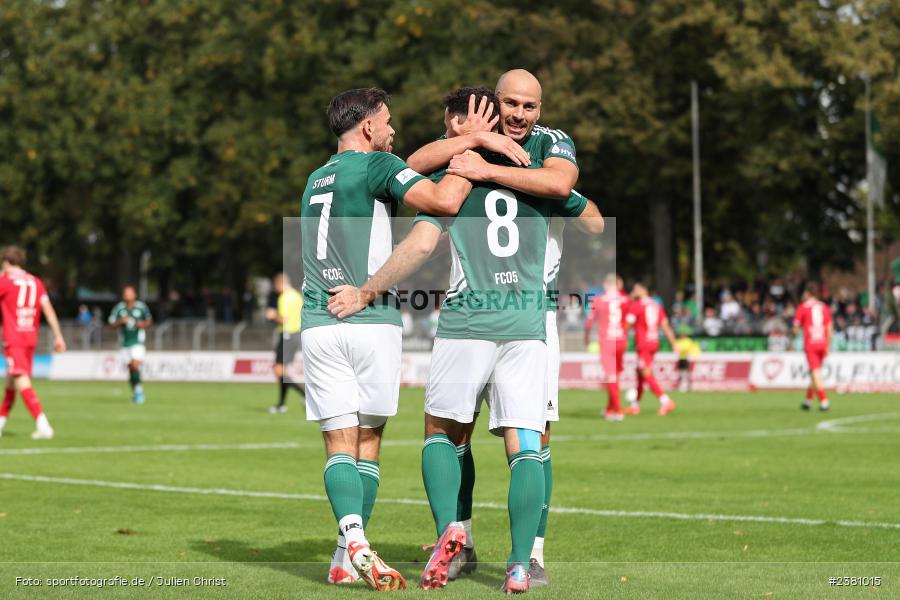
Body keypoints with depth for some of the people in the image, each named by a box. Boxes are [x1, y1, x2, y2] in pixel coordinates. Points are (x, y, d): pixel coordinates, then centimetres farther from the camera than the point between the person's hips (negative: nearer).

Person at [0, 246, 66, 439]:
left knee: (22, 382, -14)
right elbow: (48, 309, 5)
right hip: (30, 339, 7)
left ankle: (43, 425, -29)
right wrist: (58, 336, 5)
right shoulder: (36, 282, 10)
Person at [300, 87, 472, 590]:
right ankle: (350, 558, 0)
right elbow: (446, 201, -15)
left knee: (340, 445, 0)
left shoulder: (316, 180, 20)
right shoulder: (377, 165, -2)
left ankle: (354, 541, -20)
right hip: (372, 322, -5)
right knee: (368, 443, 4)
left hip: (319, 324, 5)